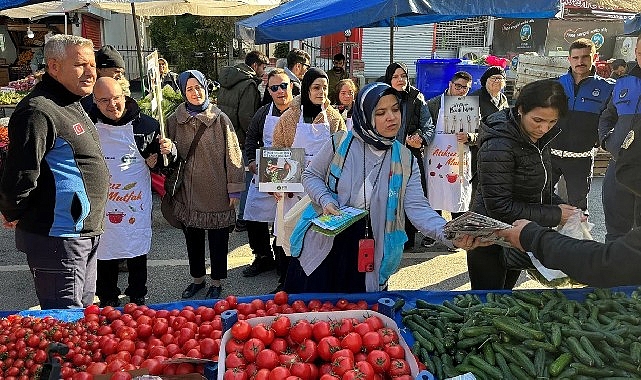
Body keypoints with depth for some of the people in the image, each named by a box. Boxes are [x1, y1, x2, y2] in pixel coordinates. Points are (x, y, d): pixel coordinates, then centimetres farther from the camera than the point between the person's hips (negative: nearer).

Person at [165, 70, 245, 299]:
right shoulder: (174, 120, 3)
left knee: (218, 238, 8)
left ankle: (216, 282, 25)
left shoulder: (220, 119, -5)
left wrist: (235, 189, -7)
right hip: (188, 191, 3)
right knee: (192, 237, 16)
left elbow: (232, 155, -5)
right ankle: (197, 278, 35)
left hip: (216, 191, -3)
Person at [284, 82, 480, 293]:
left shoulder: (405, 160, -3)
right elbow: (311, 175, 4)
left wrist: (449, 234, -30)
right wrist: (326, 200, -17)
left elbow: (418, 208, -12)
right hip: (323, 246, -1)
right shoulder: (340, 143, -8)